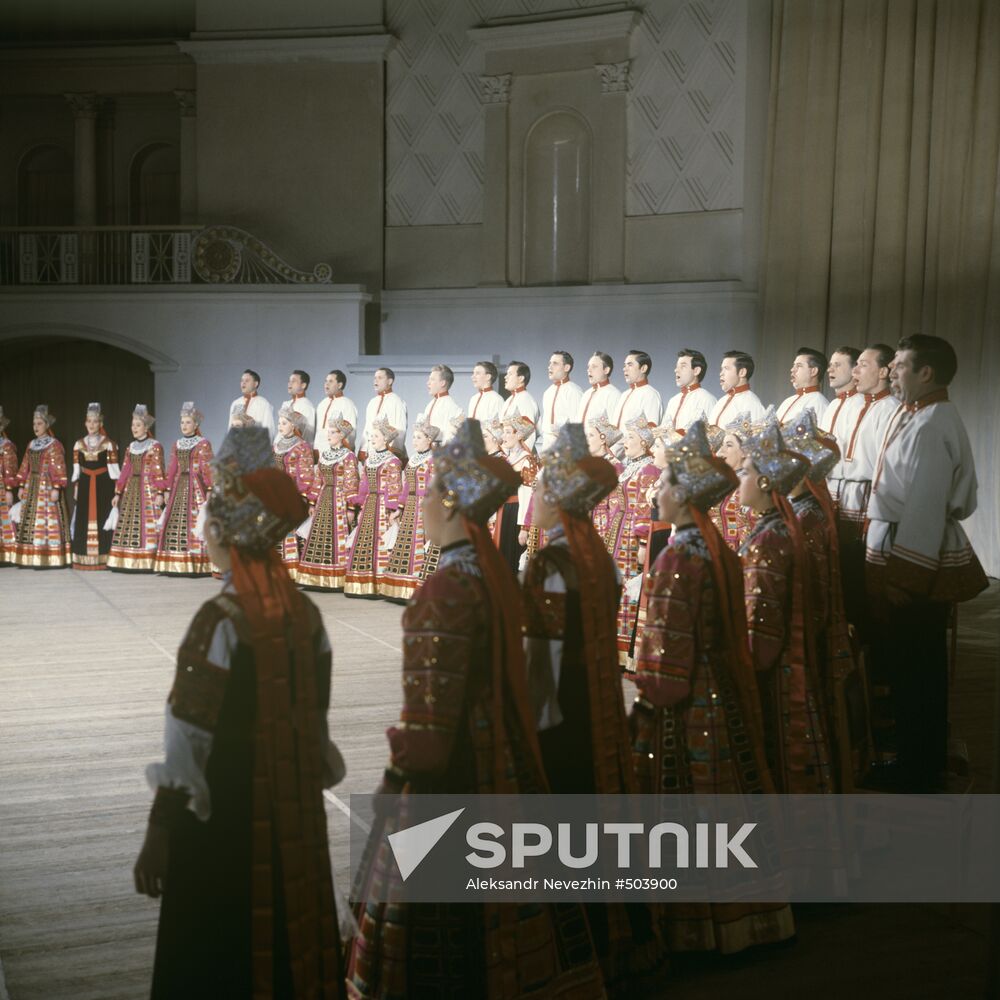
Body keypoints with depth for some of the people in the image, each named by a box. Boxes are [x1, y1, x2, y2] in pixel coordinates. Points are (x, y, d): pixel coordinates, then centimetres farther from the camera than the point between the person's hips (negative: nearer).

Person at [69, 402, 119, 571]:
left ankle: (102, 559, 1)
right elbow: (76, 471, 11)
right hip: (85, 486, 3)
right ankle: (83, 559, 6)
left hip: (103, 486, -3)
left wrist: (116, 491, -7)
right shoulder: (79, 444, 9)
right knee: (83, 520, 2)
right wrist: (75, 489, 6)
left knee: (102, 518, -4)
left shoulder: (109, 444, -1)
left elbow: (113, 469, -3)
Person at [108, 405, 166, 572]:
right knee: (127, 526, 4)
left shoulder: (155, 446, -4)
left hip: (148, 490, -6)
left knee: (147, 525, -9)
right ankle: (128, 562, 8)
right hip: (130, 490, 7)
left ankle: (145, 563, -7)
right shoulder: (131, 447, 14)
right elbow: (124, 471, 14)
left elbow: (158, 472, -9)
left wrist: (160, 493, -16)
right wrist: (118, 493, 11)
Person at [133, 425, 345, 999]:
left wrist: (159, 833, -12)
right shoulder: (306, 612, 0)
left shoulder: (221, 622, -20)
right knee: (289, 927, 20)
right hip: (295, 809, 7)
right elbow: (315, 719, 7)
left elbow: (189, 739, -19)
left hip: (226, 813, -6)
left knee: (218, 952, 10)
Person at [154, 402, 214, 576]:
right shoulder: (177, 444, 15)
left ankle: (196, 565, -8)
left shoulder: (203, 444, -2)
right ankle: (176, 564, 7)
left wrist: (209, 489, -17)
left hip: (196, 487, -6)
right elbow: (172, 469, 14)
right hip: (179, 487, 6)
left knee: (194, 523, -9)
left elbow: (208, 469, -9)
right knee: (174, 524, 3)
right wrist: (167, 489, 9)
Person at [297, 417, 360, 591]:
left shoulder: (348, 456, -7)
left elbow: (351, 485, -10)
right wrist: (312, 503, 12)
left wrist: (350, 508, -14)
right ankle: (320, 577, 12)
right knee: (319, 538, 5)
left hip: (339, 501, -6)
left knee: (338, 537, -5)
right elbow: (317, 481, 15)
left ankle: (337, 579, 1)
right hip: (323, 500, 6)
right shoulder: (323, 454, 12)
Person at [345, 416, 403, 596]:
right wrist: (361, 509, 13)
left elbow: (395, 490, -10)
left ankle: (378, 585, -3)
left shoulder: (392, 462, -6)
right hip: (369, 506, 7)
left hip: (383, 507, -7)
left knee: (380, 541, -7)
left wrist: (393, 512, -16)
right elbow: (363, 488, 17)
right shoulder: (368, 461, 15)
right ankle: (361, 585, 10)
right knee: (362, 543, 5)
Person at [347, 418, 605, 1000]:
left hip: (452, 774, -8)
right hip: (504, 756, 8)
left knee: (441, 918, 6)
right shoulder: (496, 572, 2)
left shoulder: (448, 590, -22)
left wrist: (397, 776, -13)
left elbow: (431, 712, -21)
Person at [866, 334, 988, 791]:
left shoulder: (932, 426, -20)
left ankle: (919, 773, 17)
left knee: (915, 667, 3)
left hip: (916, 557, -9)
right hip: (900, 549, 9)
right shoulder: (912, 414, 10)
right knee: (905, 660, 19)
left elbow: (926, 507, -23)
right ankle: (915, 757, 33)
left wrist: (907, 577, -22)